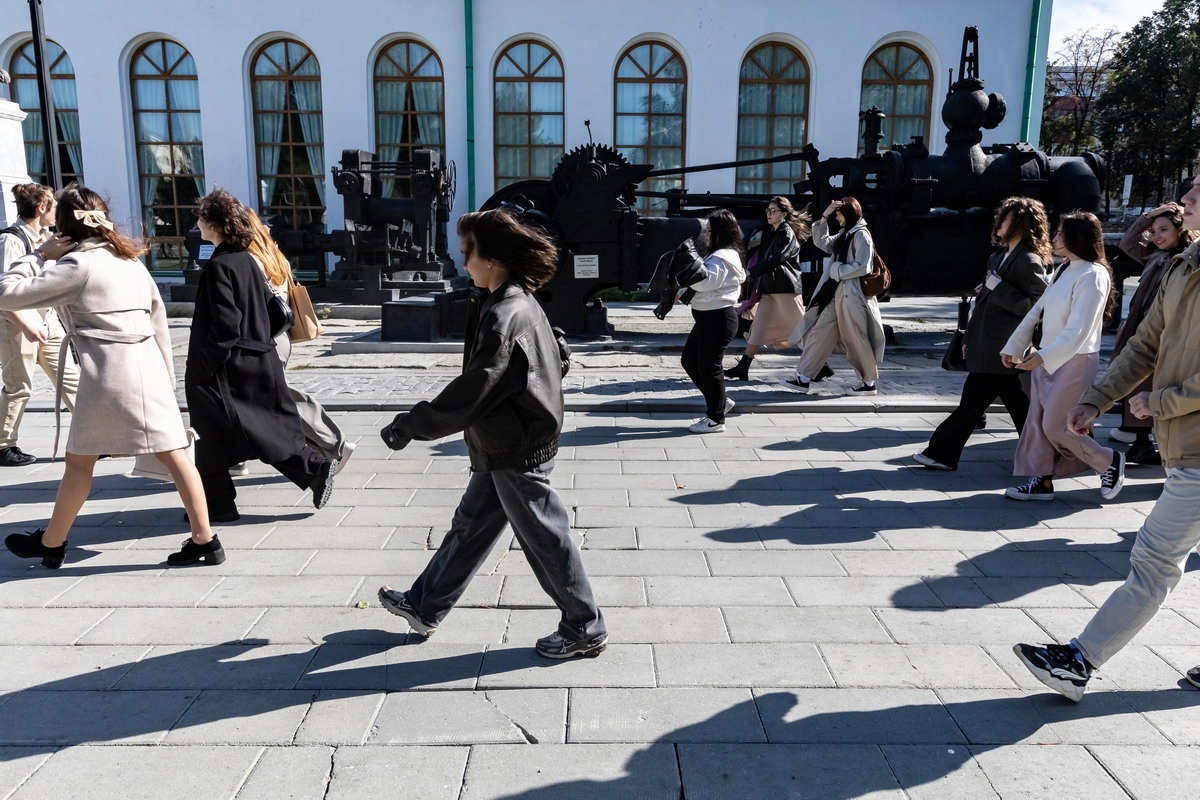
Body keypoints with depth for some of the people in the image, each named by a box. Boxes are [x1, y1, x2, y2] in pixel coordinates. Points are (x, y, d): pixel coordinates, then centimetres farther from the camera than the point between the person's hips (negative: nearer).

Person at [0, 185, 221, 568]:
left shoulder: (76, 264, -6)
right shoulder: (129, 259, 16)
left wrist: (40, 255, 5)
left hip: (108, 371, -6)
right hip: (149, 364, 6)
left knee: (79, 462, 9)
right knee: (173, 453, 3)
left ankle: (50, 543, 25)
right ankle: (204, 539, 2)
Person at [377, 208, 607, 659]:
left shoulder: (505, 314, -23)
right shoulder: (519, 302, 7)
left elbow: (474, 389, -24)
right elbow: (558, 357, 16)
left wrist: (413, 425, -16)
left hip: (516, 452, -10)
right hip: (504, 446, 10)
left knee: (544, 538, 3)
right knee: (470, 525, 19)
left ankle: (584, 630, 19)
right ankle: (425, 607, 35)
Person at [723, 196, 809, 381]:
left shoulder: (787, 234, -10)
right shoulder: (770, 233, 16)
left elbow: (775, 260, -21)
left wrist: (749, 271, -26)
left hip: (786, 289, -8)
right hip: (769, 288, 8)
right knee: (758, 327, 4)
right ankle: (742, 368, 4)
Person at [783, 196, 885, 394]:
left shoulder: (861, 235, -10)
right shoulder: (845, 235, 18)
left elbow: (863, 267, -18)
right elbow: (821, 242, 19)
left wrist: (838, 271, -11)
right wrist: (824, 217, 11)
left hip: (852, 294, -9)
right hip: (837, 293, 9)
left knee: (857, 339, -1)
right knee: (819, 333, 5)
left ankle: (869, 382, 13)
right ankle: (803, 378, 7)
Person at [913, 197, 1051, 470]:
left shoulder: (1029, 262, -15)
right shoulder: (1000, 255, 13)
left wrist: (998, 287, -21)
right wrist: (970, 336, 19)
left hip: (998, 350, -9)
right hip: (987, 344, 9)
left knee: (972, 402, -4)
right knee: (1016, 402, 15)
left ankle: (942, 453, 2)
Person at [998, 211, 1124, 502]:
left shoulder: (1092, 276, -16)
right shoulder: (1063, 271, 12)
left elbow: (1078, 331, -24)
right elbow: (1036, 312, 12)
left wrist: (1043, 357, -32)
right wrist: (1013, 347, 9)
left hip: (1075, 361, -8)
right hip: (1047, 358, 8)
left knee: (1055, 427, -3)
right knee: (1037, 422, 8)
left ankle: (1110, 461, 19)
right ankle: (1042, 481, 18)